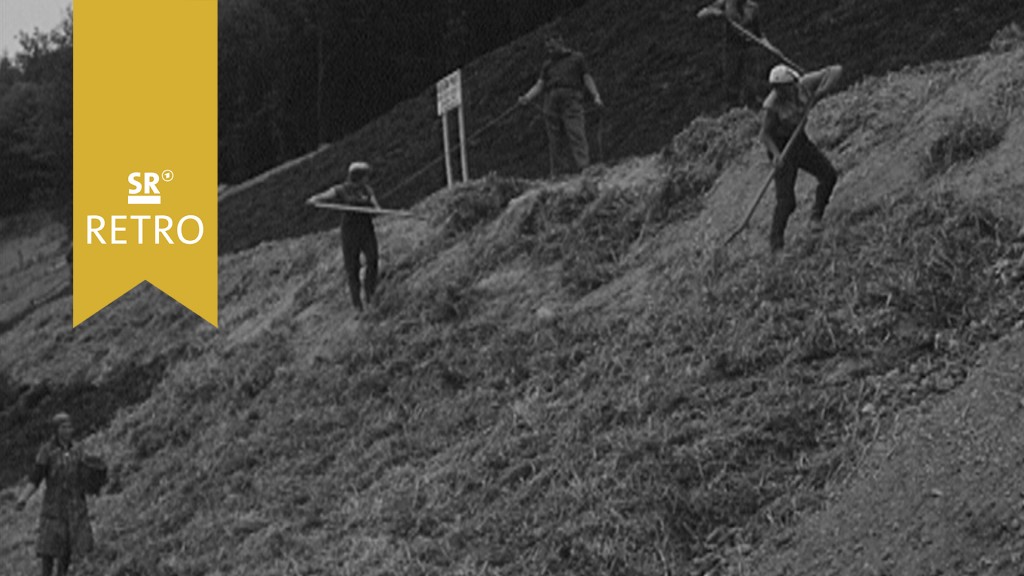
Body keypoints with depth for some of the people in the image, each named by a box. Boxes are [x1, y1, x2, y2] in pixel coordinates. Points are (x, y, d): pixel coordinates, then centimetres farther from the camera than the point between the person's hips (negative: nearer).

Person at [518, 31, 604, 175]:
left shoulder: (577, 58, 13)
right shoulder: (547, 64, 22)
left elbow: (587, 79, 8)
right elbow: (539, 86, 14)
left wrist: (596, 96, -7)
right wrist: (526, 98, -4)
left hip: (571, 103, -3)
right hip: (551, 104, 3)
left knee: (577, 137, -17)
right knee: (555, 143, -3)